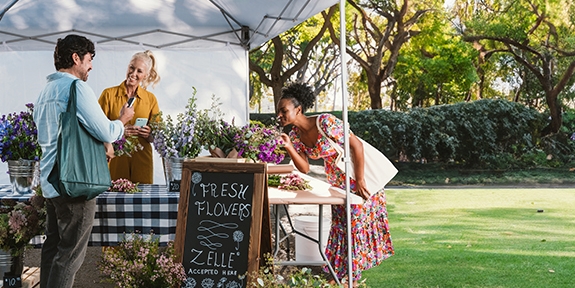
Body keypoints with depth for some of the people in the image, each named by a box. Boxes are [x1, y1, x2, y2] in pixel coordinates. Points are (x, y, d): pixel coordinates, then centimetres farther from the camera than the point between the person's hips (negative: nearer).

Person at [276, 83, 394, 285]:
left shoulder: (325, 122, -28)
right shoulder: (295, 134, -6)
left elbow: (357, 145, -25)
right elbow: (305, 168, -6)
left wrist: (360, 181, -22)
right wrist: (289, 147, -20)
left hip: (359, 174, -7)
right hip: (337, 181, 8)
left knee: (358, 222, -2)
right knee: (340, 225, 13)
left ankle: (353, 277, 9)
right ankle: (340, 274, 24)